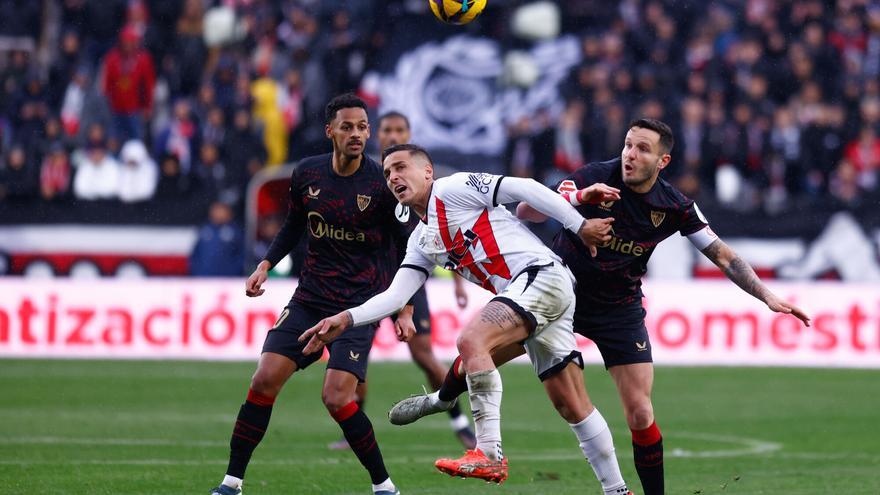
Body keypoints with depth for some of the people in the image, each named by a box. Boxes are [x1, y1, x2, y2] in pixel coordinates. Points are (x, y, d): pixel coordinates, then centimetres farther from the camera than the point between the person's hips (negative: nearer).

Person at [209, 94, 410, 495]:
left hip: (360, 303, -4)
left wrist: (406, 307, -6)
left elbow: (403, 244, -1)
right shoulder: (307, 174, 1)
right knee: (264, 381, -6)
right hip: (310, 296, 4)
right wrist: (266, 265, 7)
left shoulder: (381, 184, -10)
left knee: (336, 398, -17)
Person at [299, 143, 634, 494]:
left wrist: (580, 226, -10)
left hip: (540, 273, -9)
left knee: (471, 340, -27)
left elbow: (524, 189, -7)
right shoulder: (421, 242, 21)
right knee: (571, 406, 10)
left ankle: (489, 454, -30)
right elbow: (395, 295, 14)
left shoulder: (451, 189, -3)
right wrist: (347, 319, 0)